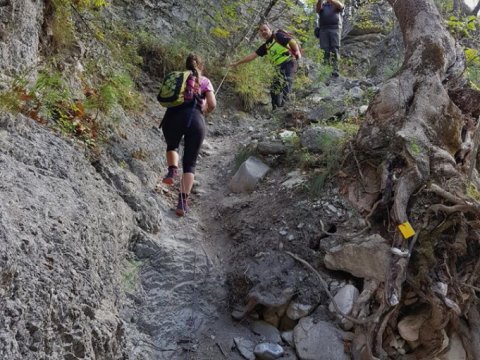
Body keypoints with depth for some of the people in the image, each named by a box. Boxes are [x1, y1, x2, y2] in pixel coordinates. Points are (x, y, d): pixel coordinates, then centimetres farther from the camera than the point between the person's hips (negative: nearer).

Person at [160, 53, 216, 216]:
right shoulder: (204, 81, 18)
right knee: (190, 163, 9)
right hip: (195, 119, -1)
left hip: (173, 116, 1)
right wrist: (204, 111, 29)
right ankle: (183, 201, -5)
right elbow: (212, 105, 7)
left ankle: (172, 170, -1)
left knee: (172, 146, 31)